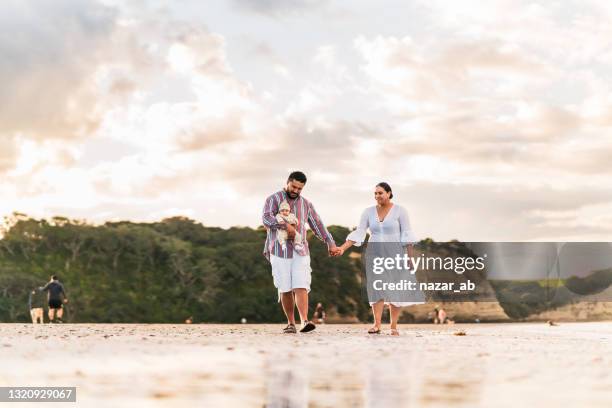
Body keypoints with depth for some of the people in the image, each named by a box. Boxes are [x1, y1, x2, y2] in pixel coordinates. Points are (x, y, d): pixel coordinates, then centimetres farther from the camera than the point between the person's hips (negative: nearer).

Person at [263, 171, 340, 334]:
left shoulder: (306, 204, 11)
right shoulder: (273, 200, 0)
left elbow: (317, 225, 15)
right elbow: (266, 219, -17)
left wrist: (330, 243, 8)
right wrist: (286, 225, -28)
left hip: (300, 252, 2)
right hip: (279, 252, -2)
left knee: (301, 287, -12)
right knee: (285, 289, 1)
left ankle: (305, 321, -24)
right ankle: (291, 323, 12)